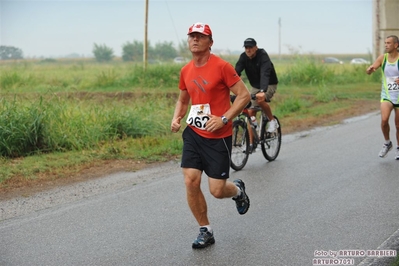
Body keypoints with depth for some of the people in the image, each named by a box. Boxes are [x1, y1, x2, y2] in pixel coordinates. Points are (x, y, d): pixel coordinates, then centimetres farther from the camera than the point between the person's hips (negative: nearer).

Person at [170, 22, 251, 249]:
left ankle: (238, 190, 34)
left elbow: (244, 95, -11)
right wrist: (176, 118, 4)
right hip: (193, 134, 5)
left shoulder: (222, 66, -12)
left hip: (218, 137, -5)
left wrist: (223, 119, -20)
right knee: (191, 182, -6)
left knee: (217, 191, -3)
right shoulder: (186, 71, 6)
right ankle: (206, 231, 11)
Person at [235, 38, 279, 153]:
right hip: (255, 86, 6)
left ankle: (272, 121, -9)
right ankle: (251, 143, 1)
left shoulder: (263, 56, -26)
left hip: (269, 85, -6)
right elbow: (236, 73, -21)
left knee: (261, 100, -35)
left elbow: (265, 74, -41)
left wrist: (262, 91, -57)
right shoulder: (243, 57, -11)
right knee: (250, 112, -4)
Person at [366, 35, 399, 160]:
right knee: (384, 119, -21)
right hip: (386, 95, 1)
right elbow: (368, 71, -5)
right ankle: (387, 143, 3)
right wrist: (370, 69, -30)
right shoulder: (382, 58, -1)